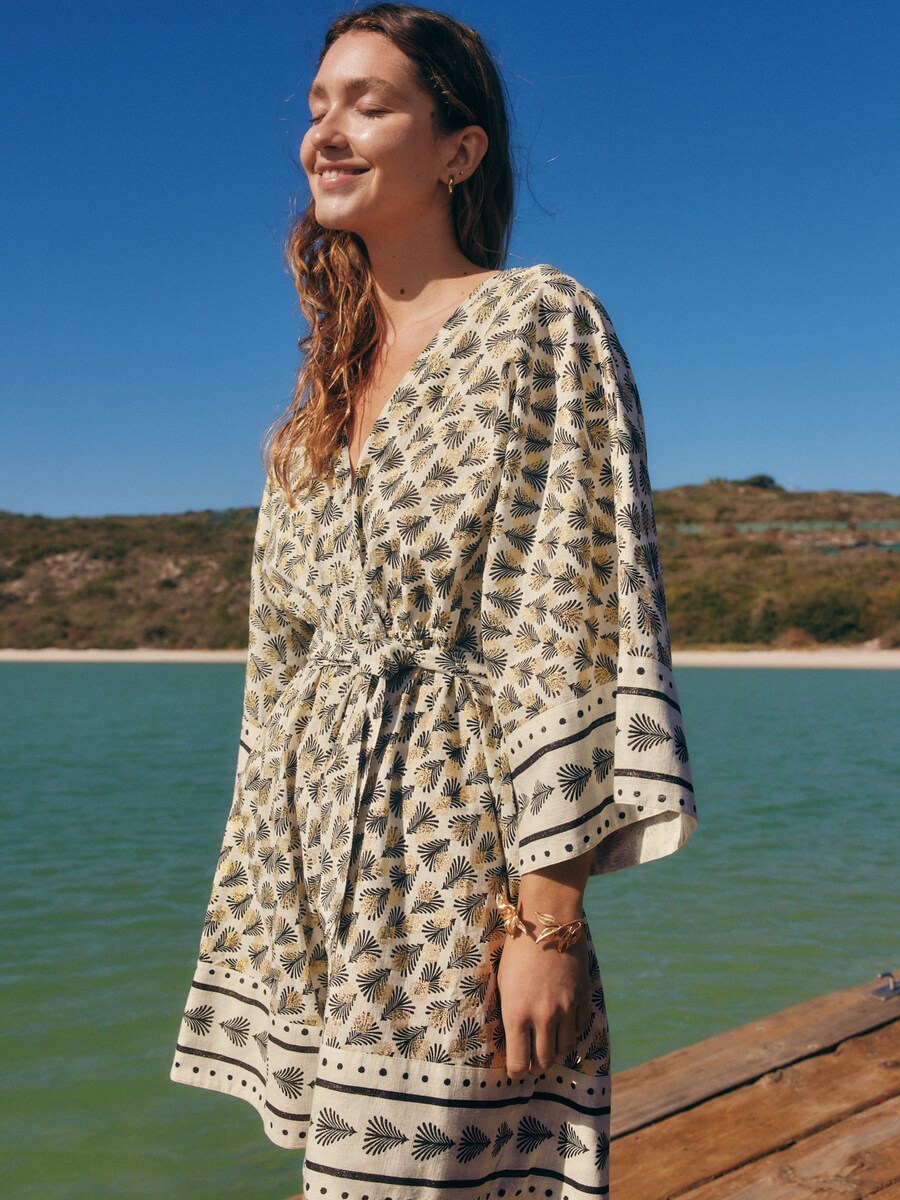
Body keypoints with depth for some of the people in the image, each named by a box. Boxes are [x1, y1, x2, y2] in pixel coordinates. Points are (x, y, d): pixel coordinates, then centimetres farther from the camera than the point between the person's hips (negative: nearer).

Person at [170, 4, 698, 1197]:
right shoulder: (328, 382, 15)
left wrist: (548, 916, -18)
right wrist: (266, 890, 16)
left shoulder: (541, 324, -6)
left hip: (454, 852, -7)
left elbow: (580, 620, -13)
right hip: (320, 846, 7)